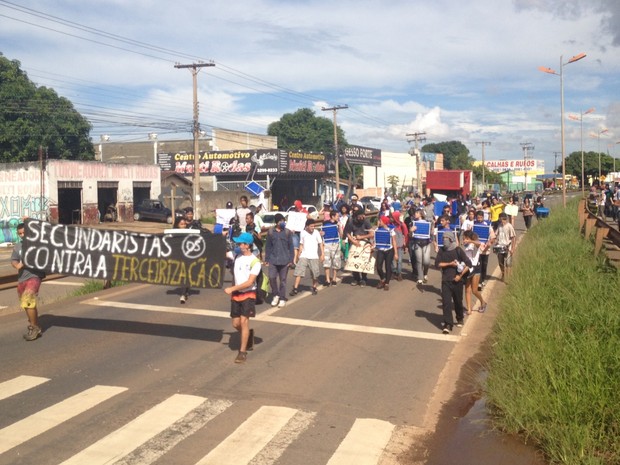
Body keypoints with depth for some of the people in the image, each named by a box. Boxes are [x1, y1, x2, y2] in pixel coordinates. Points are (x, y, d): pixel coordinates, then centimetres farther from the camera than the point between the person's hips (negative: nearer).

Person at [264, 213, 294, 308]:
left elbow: (291, 247, 2)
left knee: (283, 280, 4)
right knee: (272, 277, -9)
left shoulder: (287, 232, 0)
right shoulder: (271, 232, 3)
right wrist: (266, 259, 5)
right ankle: (276, 295, 13)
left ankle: (282, 299, 16)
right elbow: (268, 246, 7)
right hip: (273, 260, 1)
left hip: (284, 260, -1)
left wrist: (291, 260, -3)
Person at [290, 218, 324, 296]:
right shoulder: (302, 233, 3)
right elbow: (301, 245, 10)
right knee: (298, 272, -8)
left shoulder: (316, 233, -3)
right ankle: (295, 289, -6)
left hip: (314, 257, -1)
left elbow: (320, 243, 1)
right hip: (304, 256, 1)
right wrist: (299, 255, 9)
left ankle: (314, 288, 24)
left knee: (315, 274, 4)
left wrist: (322, 254, -6)